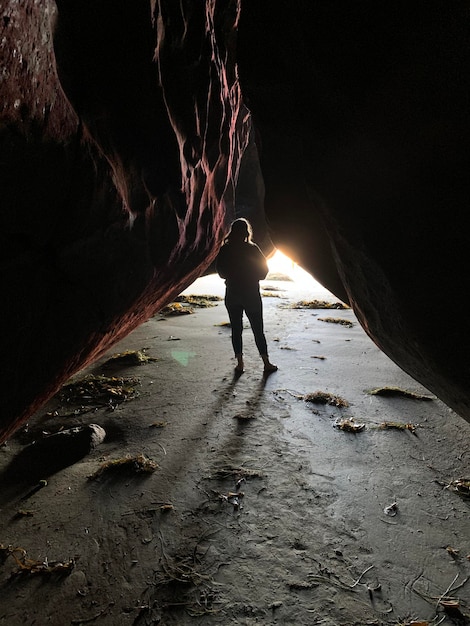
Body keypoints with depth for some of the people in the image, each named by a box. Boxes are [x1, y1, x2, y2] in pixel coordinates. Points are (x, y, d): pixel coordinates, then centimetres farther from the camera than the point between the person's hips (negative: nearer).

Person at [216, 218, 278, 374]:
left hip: (232, 294, 2)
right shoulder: (252, 249, -9)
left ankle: (240, 363, 11)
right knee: (258, 330, 7)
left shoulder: (225, 250, -4)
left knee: (236, 329, 9)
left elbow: (220, 271, 3)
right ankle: (266, 363, 12)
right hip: (251, 294, -1)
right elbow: (263, 269, -4)